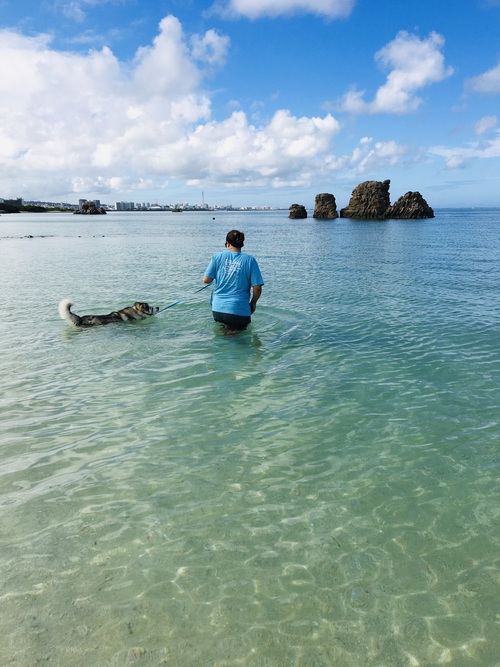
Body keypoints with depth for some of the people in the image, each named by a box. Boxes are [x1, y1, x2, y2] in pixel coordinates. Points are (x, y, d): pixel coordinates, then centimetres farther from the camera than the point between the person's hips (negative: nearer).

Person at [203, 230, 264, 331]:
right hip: (239, 311, -2)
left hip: (218, 309, 2)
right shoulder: (250, 260, -3)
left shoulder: (217, 257, 2)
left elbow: (206, 280, 2)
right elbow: (257, 288, -6)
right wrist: (253, 303, 11)